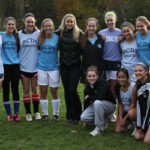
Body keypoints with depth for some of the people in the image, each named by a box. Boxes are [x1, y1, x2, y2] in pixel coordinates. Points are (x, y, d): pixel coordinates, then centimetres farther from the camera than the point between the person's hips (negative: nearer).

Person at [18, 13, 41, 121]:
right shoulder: (19, 34, 1)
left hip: (35, 66, -1)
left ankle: (37, 112, 19)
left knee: (35, 89, 8)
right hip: (23, 67, 1)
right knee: (26, 90, 7)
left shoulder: (38, 33, -2)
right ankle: (28, 113, 17)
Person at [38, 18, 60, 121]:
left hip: (54, 68, -1)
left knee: (54, 92, 4)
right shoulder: (40, 38, 3)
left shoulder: (57, 37, -2)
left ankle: (56, 114, 16)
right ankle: (45, 114, 17)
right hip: (42, 68, 2)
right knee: (43, 92, 6)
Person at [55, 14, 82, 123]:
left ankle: (77, 115, 5)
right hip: (64, 65, 3)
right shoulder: (59, 33, 5)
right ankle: (69, 115, 18)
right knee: (67, 91, 7)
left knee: (73, 90, -9)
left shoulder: (78, 33, 0)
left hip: (75, 65, -3)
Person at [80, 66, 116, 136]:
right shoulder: (87, 87, -4)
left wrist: (89, 98, -25)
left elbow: (100, 97, -39)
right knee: (83, 117, -15)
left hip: (110, 105, -6)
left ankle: (99, 128, -23)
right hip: (95, 105, 7)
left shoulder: (102, 83, -24)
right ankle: (103, 119, 11)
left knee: (97, 102, -38)